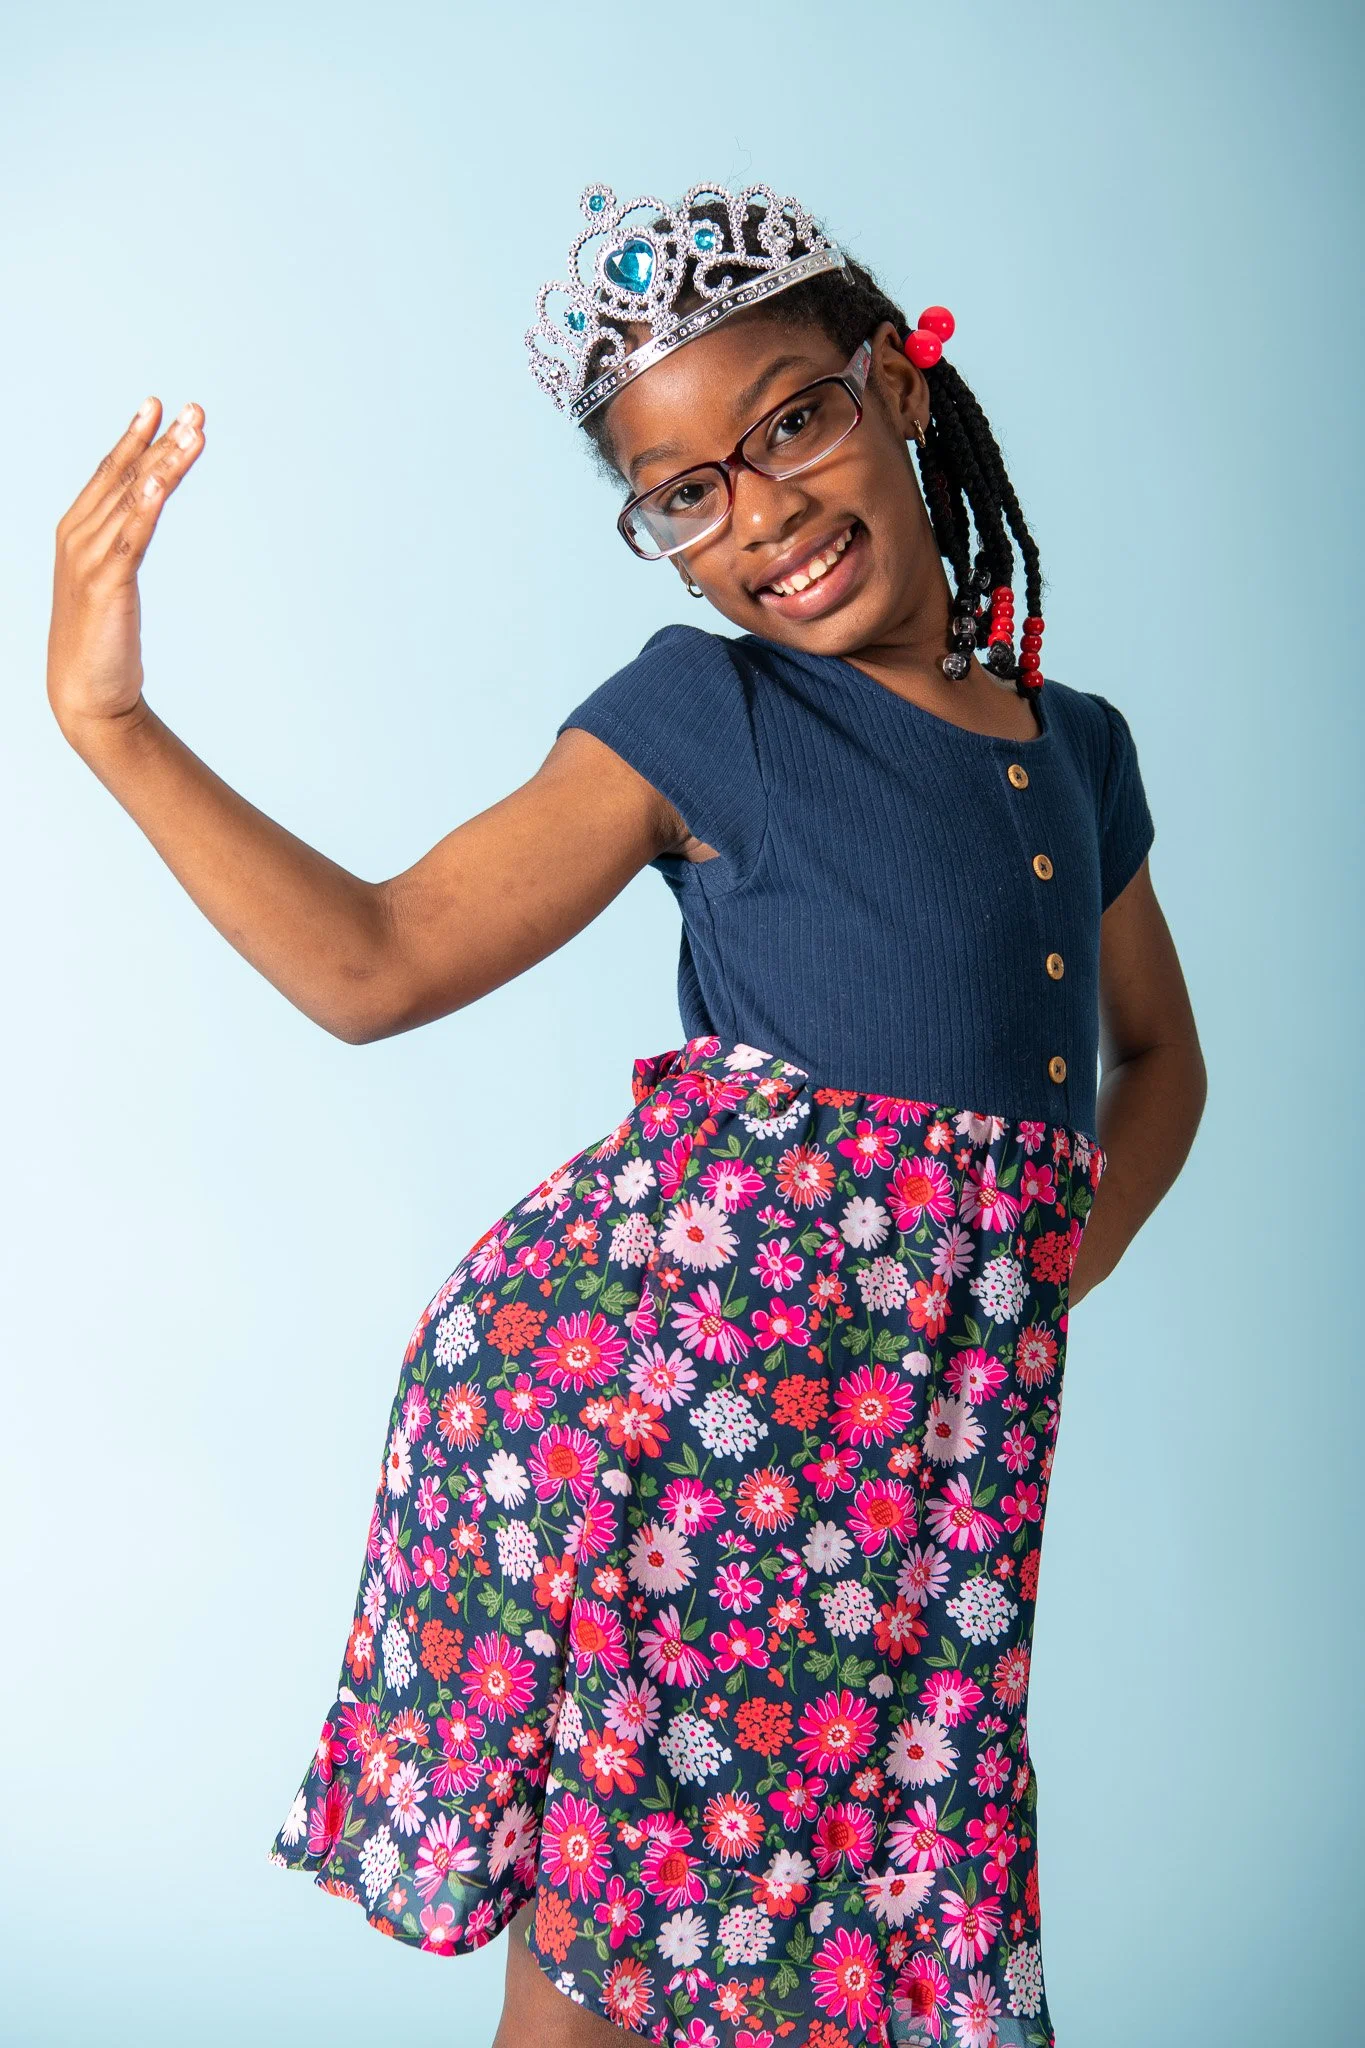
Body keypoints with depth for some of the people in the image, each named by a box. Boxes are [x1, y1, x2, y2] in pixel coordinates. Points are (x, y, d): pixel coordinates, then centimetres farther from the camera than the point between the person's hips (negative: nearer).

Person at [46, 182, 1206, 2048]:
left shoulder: (1077, 749, 15)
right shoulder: (703, 718, 2)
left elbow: (1159, 1053, 27)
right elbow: (375, 963, -2)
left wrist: (1081, 1244, 8)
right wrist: (109, 718, -7)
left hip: (935, 1417, 4)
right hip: (668, 1324, -4)